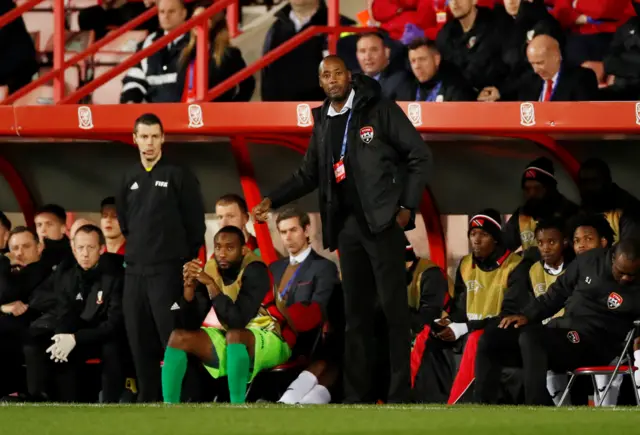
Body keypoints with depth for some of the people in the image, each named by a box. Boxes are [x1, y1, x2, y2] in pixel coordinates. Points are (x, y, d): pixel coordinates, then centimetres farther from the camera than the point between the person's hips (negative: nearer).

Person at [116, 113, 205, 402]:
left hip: (167, 270, -5)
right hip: (135, 270, 5)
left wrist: (187, 260, -1)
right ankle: (147, 397, 12)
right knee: (140, 340, 6)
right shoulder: (130, 179, 12)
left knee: (173, 338, -8)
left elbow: (195, 223, -2)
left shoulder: (178, 176, -3)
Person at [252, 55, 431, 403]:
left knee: (393, 306, -7)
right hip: (347, 225, 6)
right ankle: (357, 395, 9)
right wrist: (272, 200, 11)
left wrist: (408, 206, -9)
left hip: (382, 220, -6)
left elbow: (419, 155, -4)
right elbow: (308, 175, 21)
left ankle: (400, 395, -7)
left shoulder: (380, 110, -5)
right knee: (356, 310, 7)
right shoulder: (323, 122, 12)